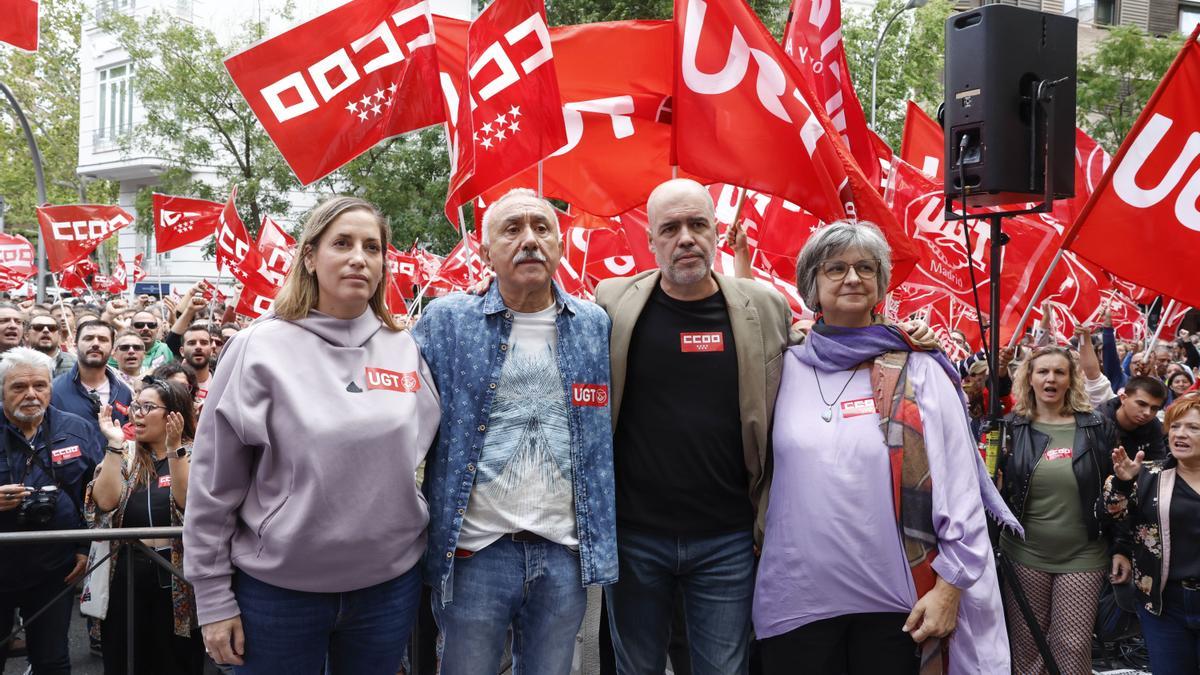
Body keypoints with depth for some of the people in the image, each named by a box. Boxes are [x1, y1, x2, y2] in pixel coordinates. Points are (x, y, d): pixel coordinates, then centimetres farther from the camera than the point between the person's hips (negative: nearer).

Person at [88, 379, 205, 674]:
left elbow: (188, 503, -19)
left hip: (177, 574, -3)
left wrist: (173, 449, -25)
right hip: (125, 572, 3)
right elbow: (105, 502, -9)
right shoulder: (126, 454, 7)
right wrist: (115, 444, -12)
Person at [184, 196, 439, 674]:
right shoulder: (261, 348, -8)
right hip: (278, 589, -3)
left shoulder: (405, 350, 2)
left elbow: (428, 455, 15)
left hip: (389, 585, 3)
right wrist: (213, 598, -4)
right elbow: (213, 484, -5)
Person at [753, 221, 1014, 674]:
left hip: (894, 602, -1)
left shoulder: (919, 371, -1)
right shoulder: (785, 369, 5)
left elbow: (958, 489, -2)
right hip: (795, 601, 2)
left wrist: (949, 586, -7)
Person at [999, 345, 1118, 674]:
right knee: (1026, 646, 8)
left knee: (1073, 647, 1)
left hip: (1082, 556, 0)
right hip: (1024, 554, 0)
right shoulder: (1010, 428, -1)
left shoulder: (1098, 427, 0)